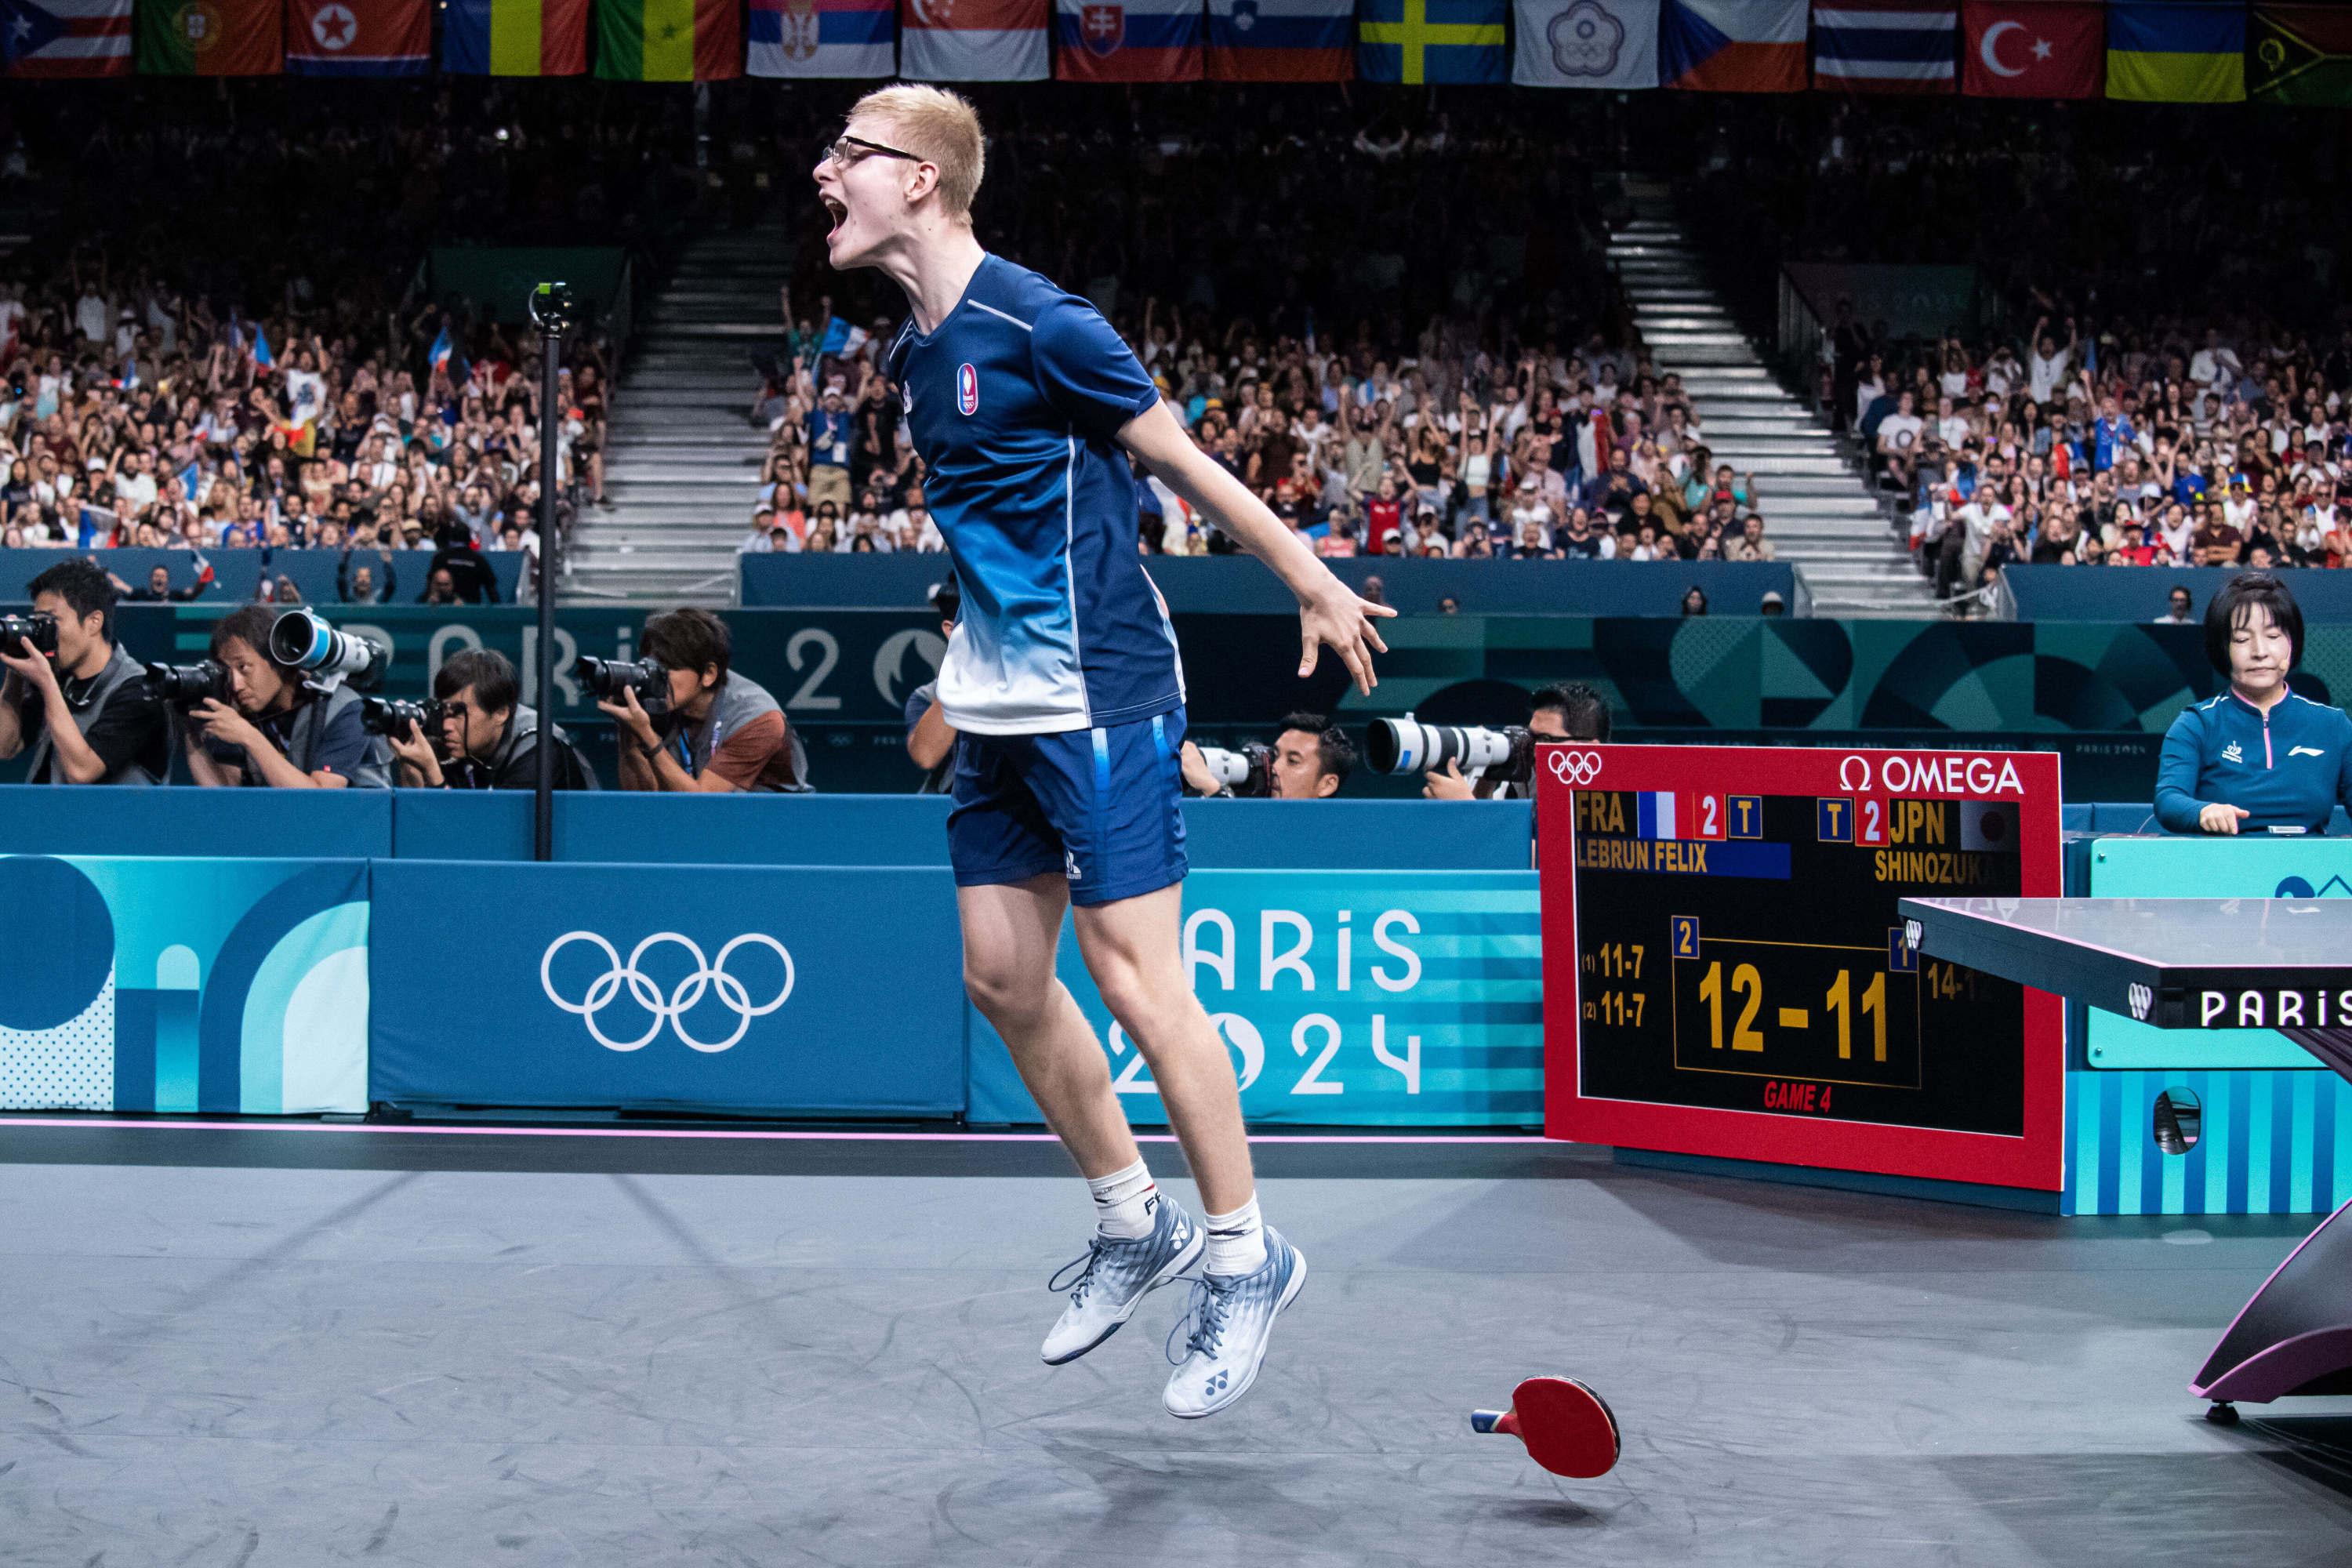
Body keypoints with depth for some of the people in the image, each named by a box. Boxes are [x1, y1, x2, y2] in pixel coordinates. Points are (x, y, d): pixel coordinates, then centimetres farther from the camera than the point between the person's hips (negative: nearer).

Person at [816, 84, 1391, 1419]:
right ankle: (1134, 1223, 25)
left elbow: (1186, 465, -8)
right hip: (997, 711, 9)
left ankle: (1246, 1254, 7)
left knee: (1136, 979, -7)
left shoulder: (1043, 326, -15)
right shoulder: (916, 354, 10)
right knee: (1003, 977, 9)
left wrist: (1316, 587, -2)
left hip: (1100, 700, -9)